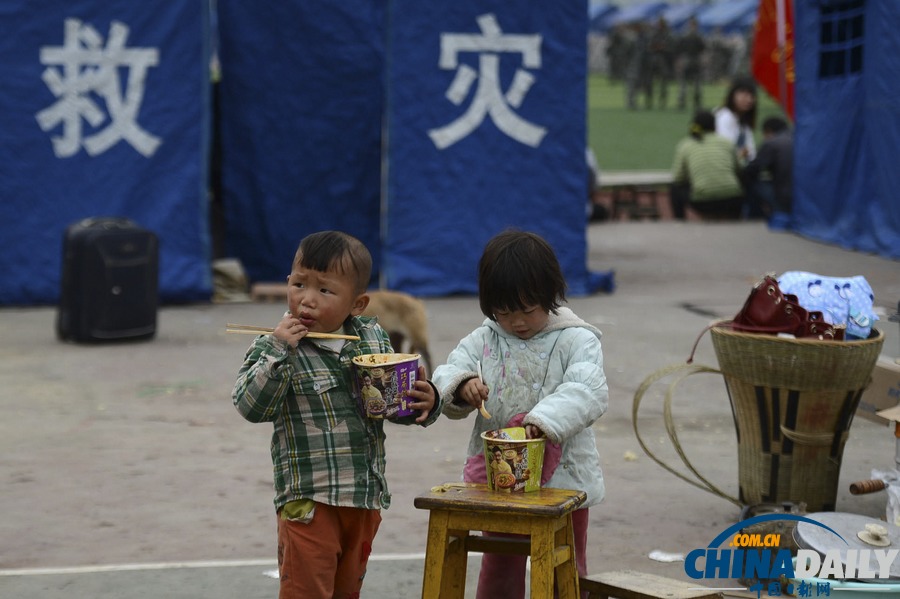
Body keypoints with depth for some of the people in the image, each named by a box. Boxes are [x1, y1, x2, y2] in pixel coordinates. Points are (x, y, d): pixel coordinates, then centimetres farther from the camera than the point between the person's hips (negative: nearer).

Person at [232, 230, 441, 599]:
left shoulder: (374, 339, 4)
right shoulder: (274, 348, -8)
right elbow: (251, 407, -19)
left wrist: (425, 403, -7)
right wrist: (279, 350, -25)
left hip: (366, 496, 5)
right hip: (308, 499, -5)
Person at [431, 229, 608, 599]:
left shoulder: (576, 341, -10)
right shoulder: (483, 341, 1)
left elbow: (588, 393, -24)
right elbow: (445, 381, 0)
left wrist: (544, 419, -40)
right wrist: (461, 385, -24)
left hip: (562, 479, -3)